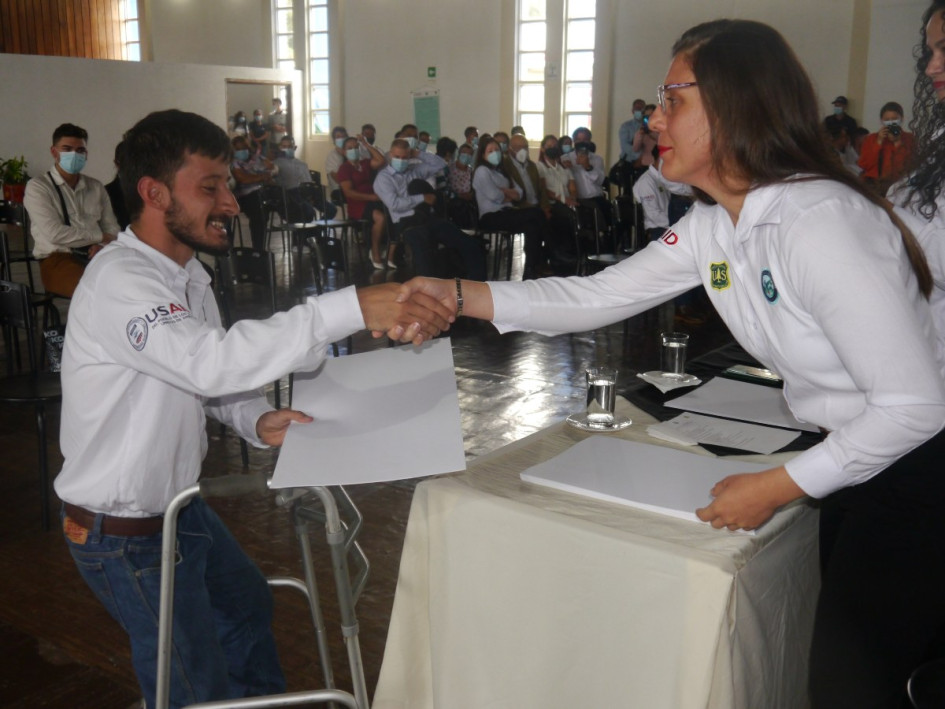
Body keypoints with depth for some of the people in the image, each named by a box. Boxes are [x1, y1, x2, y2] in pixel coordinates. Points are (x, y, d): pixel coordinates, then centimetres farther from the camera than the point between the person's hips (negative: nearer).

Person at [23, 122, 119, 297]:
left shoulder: (96, 187, 18)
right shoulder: (38, 187, 3)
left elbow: (112, 229, 14)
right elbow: (54, 233, -10)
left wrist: (102, 245, -9)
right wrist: (99, 236, -3)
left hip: (95, 256, 5)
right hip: (58, 259, -4)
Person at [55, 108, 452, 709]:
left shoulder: (187, 270, 2)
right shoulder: (119, 282, -28)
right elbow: (211, 361, -43)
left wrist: (257, 421, -14)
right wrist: (352, 309, -50)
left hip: (180, 502, 9)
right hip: (126, 533, -9)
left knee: (248, 603, 29)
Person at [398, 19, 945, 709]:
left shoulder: (820, 221, -29)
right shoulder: (712, 227, -2)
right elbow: (597, 296, 0)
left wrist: (776, 487, -20)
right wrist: (455, 294, -7)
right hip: (855, 457, 8)